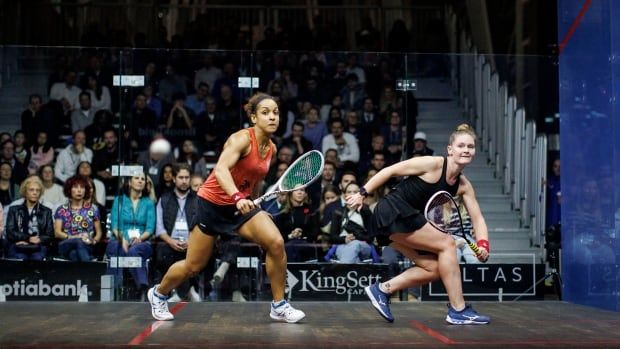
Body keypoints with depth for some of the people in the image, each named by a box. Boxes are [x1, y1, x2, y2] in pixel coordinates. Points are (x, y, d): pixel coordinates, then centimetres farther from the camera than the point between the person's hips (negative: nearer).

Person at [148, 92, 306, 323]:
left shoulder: (271, 148, 0)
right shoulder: (242, 139, -22)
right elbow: (221, 169, -39)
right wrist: (237, 197, -53)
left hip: (241, 204, 6)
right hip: (213, 203, -5)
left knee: (276, 243, -18)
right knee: (193, 267, 6)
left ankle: (279, 306, -5)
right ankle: (159, 293, 37)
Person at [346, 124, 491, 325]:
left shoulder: (464, 186, 5)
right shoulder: (433, 164, -15)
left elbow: (477, 219, 3)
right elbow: (390, 171, -11)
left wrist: (483, 244, -15)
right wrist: (363, 193, -12)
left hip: (404, 221, 8)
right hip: (393, 211, -8)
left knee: (434, 269, 0)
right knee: (447, 243, -13)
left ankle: (382, 289, 10)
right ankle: (458, 311, -9)